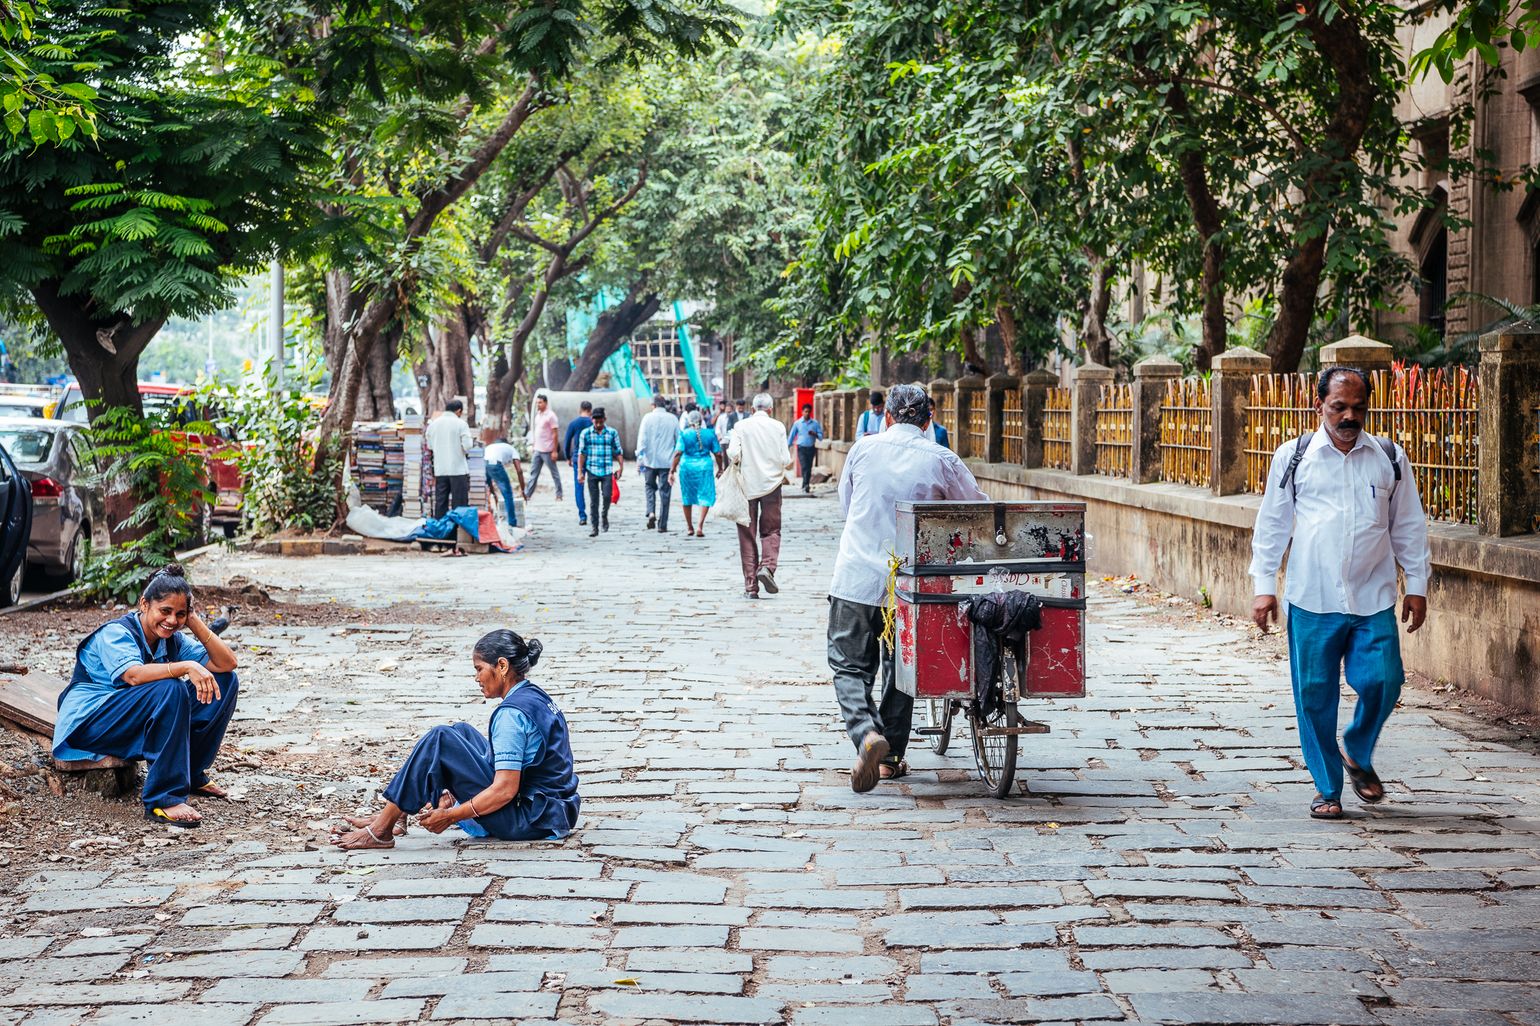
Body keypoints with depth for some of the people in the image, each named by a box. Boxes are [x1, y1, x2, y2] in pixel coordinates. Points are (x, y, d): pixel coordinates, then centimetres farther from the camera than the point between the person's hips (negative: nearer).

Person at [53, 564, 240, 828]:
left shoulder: (173, 640, 5)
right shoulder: (116, 633, -16)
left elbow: (227, 663, -3)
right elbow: (133, 674, -36)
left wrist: (195, 623, -10)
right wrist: (187, 667, -45)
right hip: (87, 722, -8)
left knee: (225, 681, -3)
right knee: (169, 689, -35)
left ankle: (191, 774, 3)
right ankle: (163, 799, -35)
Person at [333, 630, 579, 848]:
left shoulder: (512, 713, -19)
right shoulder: (534, 696, 11)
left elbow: (505, 790, -25)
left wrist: (450, 817, -15)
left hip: (529, 820, -10)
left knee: (440, 740, -12)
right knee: (462, 732, 19)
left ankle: (381, 830, -5)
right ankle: (395, 814, 17)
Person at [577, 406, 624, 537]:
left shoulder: (612, 433, 4)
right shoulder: (586, 433, 4)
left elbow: (618, 451, 9)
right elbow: (581, 453, 4)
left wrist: (621, 466, 0)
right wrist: (580, 471, 0)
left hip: (607, 471, 0)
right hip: (592, 471, 0)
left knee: (607, 496, -10)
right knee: (594, 500, 1)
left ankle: (604, 516, 19)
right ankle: (594, 526, 7)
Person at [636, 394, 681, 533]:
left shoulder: (648, 418, -3)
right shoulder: (673, 419, 1)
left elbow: (642, 439, -8)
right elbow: (678, 440, 6)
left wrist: (639, 458, -6)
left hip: (650, 460, 0)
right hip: (667, 461, 0)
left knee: (650, 486, 18)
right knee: (665, 492, 5)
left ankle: (651, 512, -6)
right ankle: (662, 525, 4)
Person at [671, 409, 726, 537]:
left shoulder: (684, 434, -4)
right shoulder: (710, 434, 0)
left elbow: (678, 452, -11)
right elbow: (718, 454, 2)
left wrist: (672, 470, -7)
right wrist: (720, 469, 15)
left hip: (687, 467, 0)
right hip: (705, 467, 0)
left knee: (687, 497, 15)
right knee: (705, 496, 4)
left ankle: (689, 527, 24)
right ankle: (700, 526, -13)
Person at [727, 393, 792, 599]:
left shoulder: (741, 426, -3)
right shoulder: (778, 427, -2)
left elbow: (733, 453, -13)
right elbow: (785, 460, -5)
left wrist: (740, 462, 8)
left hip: (747, 485, 0)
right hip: (771, 484, 0)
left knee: (747, 535, 6)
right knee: (771, 530, 12)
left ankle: (750, 586, 3)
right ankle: (767, 566, -15)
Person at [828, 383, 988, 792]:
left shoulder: (863, 448, 2)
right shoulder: (942, 460, -2)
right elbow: (980, 510, 3)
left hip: (856, 578, 0)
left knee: (850, 666, 7)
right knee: (900, 669, 17)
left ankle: (867, 735, -18)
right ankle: (891, 756, 21)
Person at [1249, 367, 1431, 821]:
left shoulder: (1390, 458, 8)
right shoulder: (1293, 457, 4)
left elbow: (1409, 526, 14)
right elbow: (1271, 525, 8)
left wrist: (1416, 585, 12)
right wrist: (1264, 586, 4)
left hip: (1374, 600, 1)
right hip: (1312, 600, -1)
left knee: (1383, 681, -8)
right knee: (1315, 694, 0)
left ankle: (1357, 753, 21)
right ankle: (1327, 787, 15)